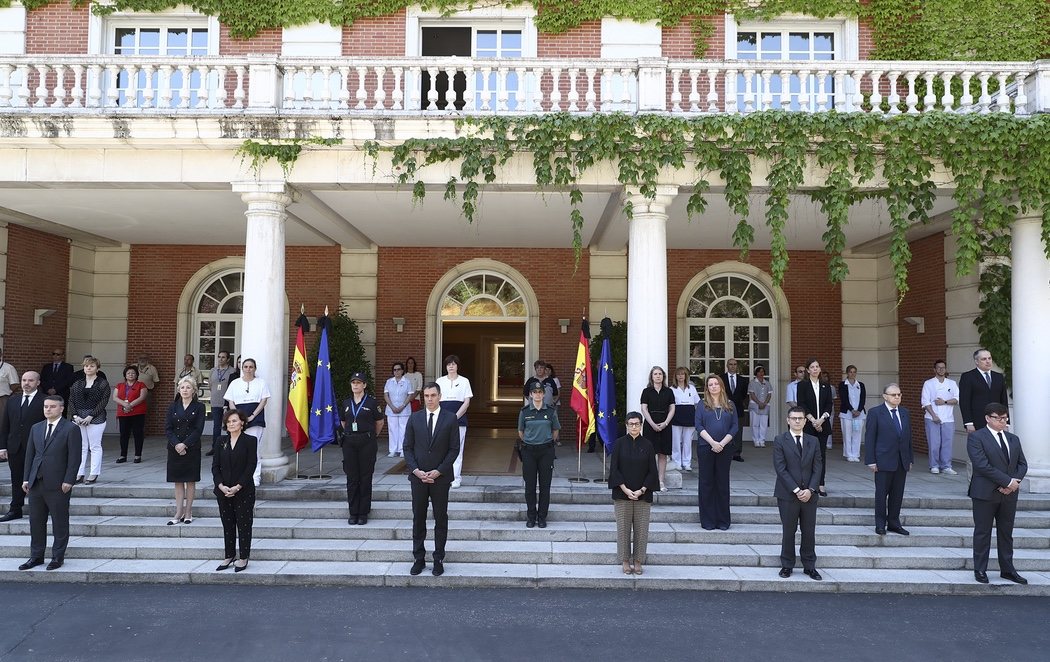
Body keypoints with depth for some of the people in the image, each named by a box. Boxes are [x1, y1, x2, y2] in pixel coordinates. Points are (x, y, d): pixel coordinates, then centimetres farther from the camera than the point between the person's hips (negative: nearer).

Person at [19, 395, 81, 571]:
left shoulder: (71, 429, -6)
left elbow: (74, 457, -9)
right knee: (36, 521, 12)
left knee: (59, 522, 3)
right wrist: (26, 478, 7)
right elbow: (29, 454, 14)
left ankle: (57, 557, 14)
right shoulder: (36, 428, 12)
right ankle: (36, 556, 24)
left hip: (57, 484, -6)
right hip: (36, 483, 6)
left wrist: (68, 481, -14)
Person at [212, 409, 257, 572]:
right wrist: (221, 486, -10)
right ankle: (229, 556, 23)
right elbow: (215, 466, 5)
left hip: (244, 491, -4)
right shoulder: (221, 442, 8)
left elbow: (251, 467, -10)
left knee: (244, 524, 3)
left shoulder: (250, 441, -5)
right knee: (227, 525, 12)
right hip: (223, 491, 4)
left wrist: (237, 487, -16)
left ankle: (243, 558, 13)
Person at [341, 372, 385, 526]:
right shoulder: (346, 403, 9)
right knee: (351, 478, 4)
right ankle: (353, 513, 13)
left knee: (365, 478, 1)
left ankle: (364, 513, 9)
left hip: (367, 442, -3)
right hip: (349, 442, 3)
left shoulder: (371, 402, -2)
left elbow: (380, 422, 7)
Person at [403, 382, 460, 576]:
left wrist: (438, 471, -12)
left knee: (441, 520, 6)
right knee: (418, 519, 8)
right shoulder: (414, 418, 4)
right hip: (418, 476, 2)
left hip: (441, 477, -2)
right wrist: (416, 470, -9)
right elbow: (407, 447, 4)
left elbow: (454, 449, -4)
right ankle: (419, 558, 18)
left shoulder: (450, 418, -2)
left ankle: (438, 560, 16)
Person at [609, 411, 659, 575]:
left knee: (641, 529, 4)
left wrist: (642, 490, -9)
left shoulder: (647, 445, 2)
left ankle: (638, 562, 16)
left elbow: (652, 471, 1)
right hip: (622, 494, -1)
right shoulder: (619, 444, -1)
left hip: (643, 494, 1)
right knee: (623, 528, 3)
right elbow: (614, 468, -3)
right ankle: (625, 561, 15)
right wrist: (625, 489, -12)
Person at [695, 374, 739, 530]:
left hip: (725, 448, 1)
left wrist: (722, 443, -10)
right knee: (706, 483, 2)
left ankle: (723, 520, 13)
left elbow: (735, 426, 3)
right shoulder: (702, 405, 5)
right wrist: (712, 442, -15)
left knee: (723, 483, 6)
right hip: (705, 448, -1)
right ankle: (708, 520, 8)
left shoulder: (730, 406, 9)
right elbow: (698, 426, -3)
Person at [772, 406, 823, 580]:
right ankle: (787, 565, 17)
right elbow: (780, 468, -9)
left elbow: (817, 468, 4)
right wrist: (796, 490, -14)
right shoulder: (780, 440, -3)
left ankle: (809, 566, 19)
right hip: (787, 494, -3)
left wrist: (810, 489, -9)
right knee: (788, 531, 5)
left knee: (809, 532, 8)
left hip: (809, 494, 3)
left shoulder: (813, 441, 8)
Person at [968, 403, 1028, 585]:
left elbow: (1022, 463, 9)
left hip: (1009, 494, 6)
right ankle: (980, 570, 13)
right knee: (983, 532, 3)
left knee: (1006, 533, 14)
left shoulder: (1013, 439, 13)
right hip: (985, 493, -6)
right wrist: (1008, 481, -18)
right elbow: (982, 465, -17)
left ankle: (1007, 569, 24)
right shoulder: (976, 437, -9)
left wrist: (1016, 482, -9)